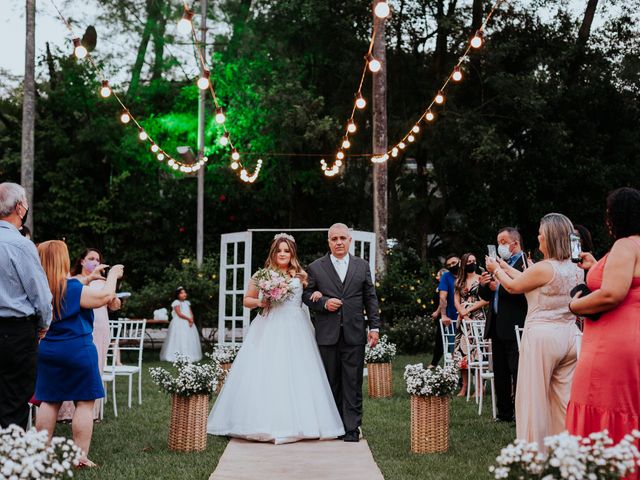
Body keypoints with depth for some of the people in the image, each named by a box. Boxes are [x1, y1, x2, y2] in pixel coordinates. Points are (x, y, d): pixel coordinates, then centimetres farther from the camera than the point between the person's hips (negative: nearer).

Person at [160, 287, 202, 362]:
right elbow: (179, 314, -15)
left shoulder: (187, 303, 16)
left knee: (190, 340, 5)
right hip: (179, 324, -7)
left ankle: (189, 356, 9)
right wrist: (188, 319, -17)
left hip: (188, 323, 7)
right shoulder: (176, 303, -6)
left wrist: (191, 320, -8)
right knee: (180, 340, -10)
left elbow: (191, 313, 11)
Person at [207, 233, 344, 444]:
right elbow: (247, 300, 13)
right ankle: (263, 424, -3)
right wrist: (259, 302, -6)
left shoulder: (300, 276, 11)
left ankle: (296, 423, 4)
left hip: (295, 331, 1)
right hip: (269, 329, -1)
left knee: (296, 375, -2)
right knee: (263, 375, -7)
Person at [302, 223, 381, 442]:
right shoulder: (316, 267, 6)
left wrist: (374, 326, 4)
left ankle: (351, 428, 4)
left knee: (353, 383, 0)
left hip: (354, 334, 0)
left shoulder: (362, 266, 10)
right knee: (330, 383, 6)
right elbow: (306, 295, 7)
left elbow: (370, 298, 10)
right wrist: (324, 303, -11)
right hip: (327, 334, 0)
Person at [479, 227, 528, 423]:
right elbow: (486, 296, 19)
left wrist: (499, 287, -20)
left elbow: (523, 293, -23)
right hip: (497, 327, 9)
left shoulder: (525, 264, -9)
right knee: (500, 373, 13)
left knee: (517, 372, -5)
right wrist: (483, 285, -1)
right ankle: (504, 413, 21)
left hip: (515, 327, -9)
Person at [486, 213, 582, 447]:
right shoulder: (575, 269, 8)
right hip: (569, 335, 7)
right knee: (565, 397, 10)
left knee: (533, 395, 2)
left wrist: (496, 270, 20)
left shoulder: (543, 268, -15)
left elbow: (514, 286, 2)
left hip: (542, 335, -7)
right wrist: (506, 267, 27)